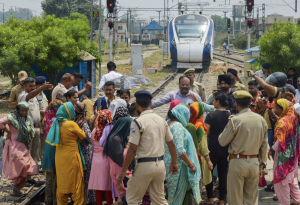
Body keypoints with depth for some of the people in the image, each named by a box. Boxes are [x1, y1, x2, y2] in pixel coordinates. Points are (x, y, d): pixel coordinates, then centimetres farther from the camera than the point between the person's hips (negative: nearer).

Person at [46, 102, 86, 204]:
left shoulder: (57, 123, 3)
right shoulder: (71, 124, -16)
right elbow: (83, 136, -4)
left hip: (60, 157, 6)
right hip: (71, 157, -6)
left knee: (61, 182, 13)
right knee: (76, 182, 3)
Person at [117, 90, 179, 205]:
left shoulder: (138, 122, -11)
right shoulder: (161, 120, 7)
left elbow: (132, 149, -15)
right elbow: (171, 144, 13)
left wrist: (123, 171, -9)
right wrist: (174, 163, 26)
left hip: (145, 165, -6)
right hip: (160, 165, 6)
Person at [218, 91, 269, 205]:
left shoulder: (235, 120, -13)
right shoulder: (260, 120, 2)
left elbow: (222, 142, -5)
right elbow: (264, 144, 9)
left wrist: (225, 131, 13)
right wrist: (263, 160, 20)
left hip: (238, 162, -5)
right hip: (254, 162, 5)